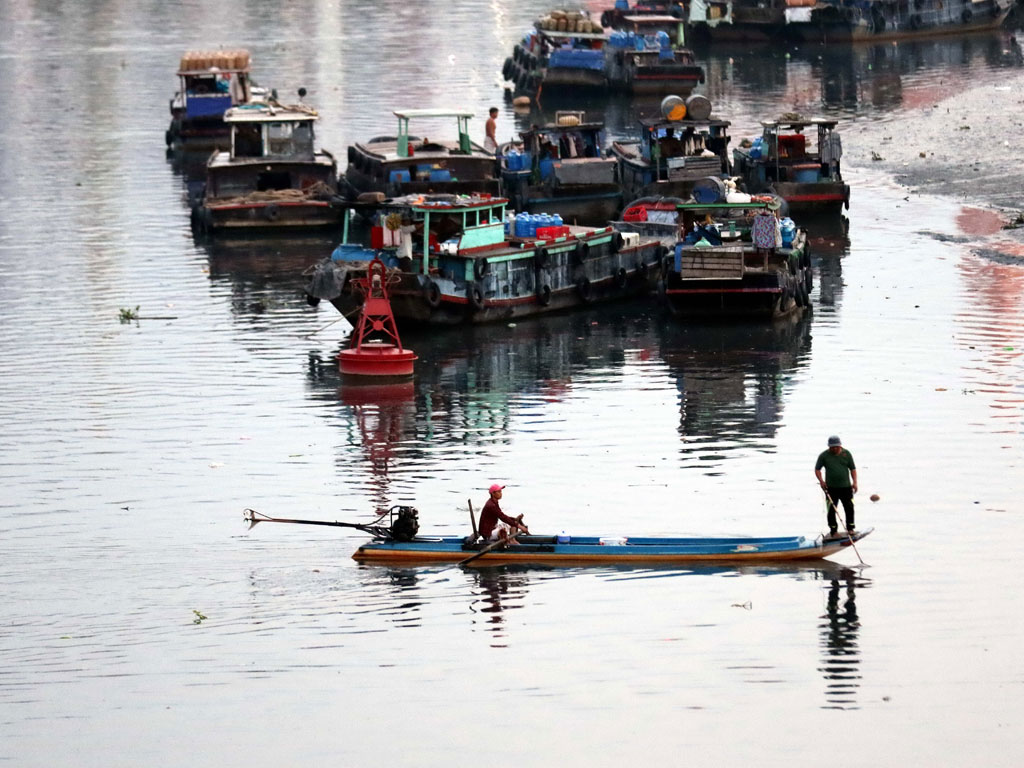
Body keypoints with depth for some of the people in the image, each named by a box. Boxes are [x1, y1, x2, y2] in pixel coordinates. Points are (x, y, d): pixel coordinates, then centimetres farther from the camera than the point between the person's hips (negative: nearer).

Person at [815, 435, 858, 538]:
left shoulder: (846, 454, 5)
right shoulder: (824, 455, 0)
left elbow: (852, 468, 10)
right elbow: (817, 469, 4)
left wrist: (855, 482, -1)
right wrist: (821, 481, -11)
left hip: (846, 487, 1)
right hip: (831, 488, -1)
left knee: (849, 508, 2)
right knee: (831, 510, -1)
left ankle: (850, 529, 16)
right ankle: (833, 531, 9)